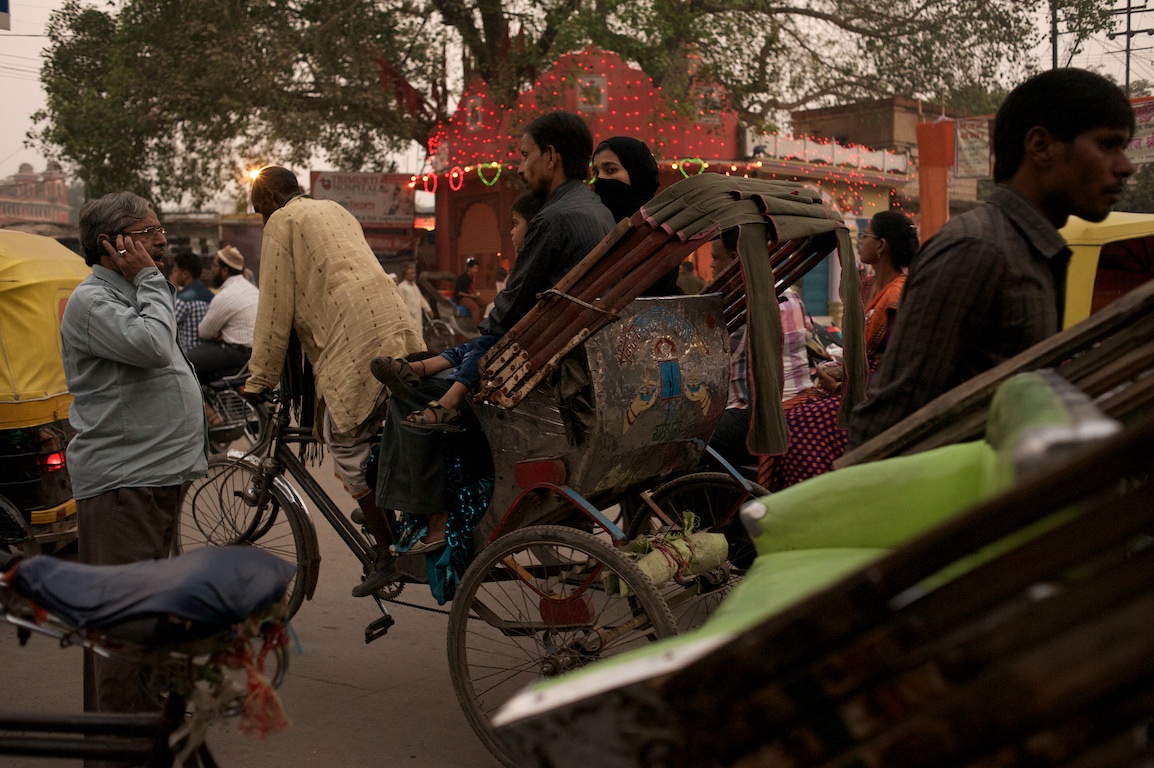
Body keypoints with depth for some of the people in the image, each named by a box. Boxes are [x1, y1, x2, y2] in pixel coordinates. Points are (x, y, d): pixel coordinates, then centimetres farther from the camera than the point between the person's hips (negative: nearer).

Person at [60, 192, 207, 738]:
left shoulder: (132, 292, 20)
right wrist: (149, 278, -17)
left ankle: (145, 705, 31)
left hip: (156, 472, 10)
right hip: (120, 482, -10)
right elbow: (151, 345, -28)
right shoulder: (91, 299, -12)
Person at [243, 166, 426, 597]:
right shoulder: (336, 211, 31)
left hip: (355, 337, -8)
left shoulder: (282, 221, 7)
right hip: (395, 323, 8)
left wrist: (260, 379, 7)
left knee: (347, 445, -4)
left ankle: (389, 554, -4)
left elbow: (276, 307, 1)